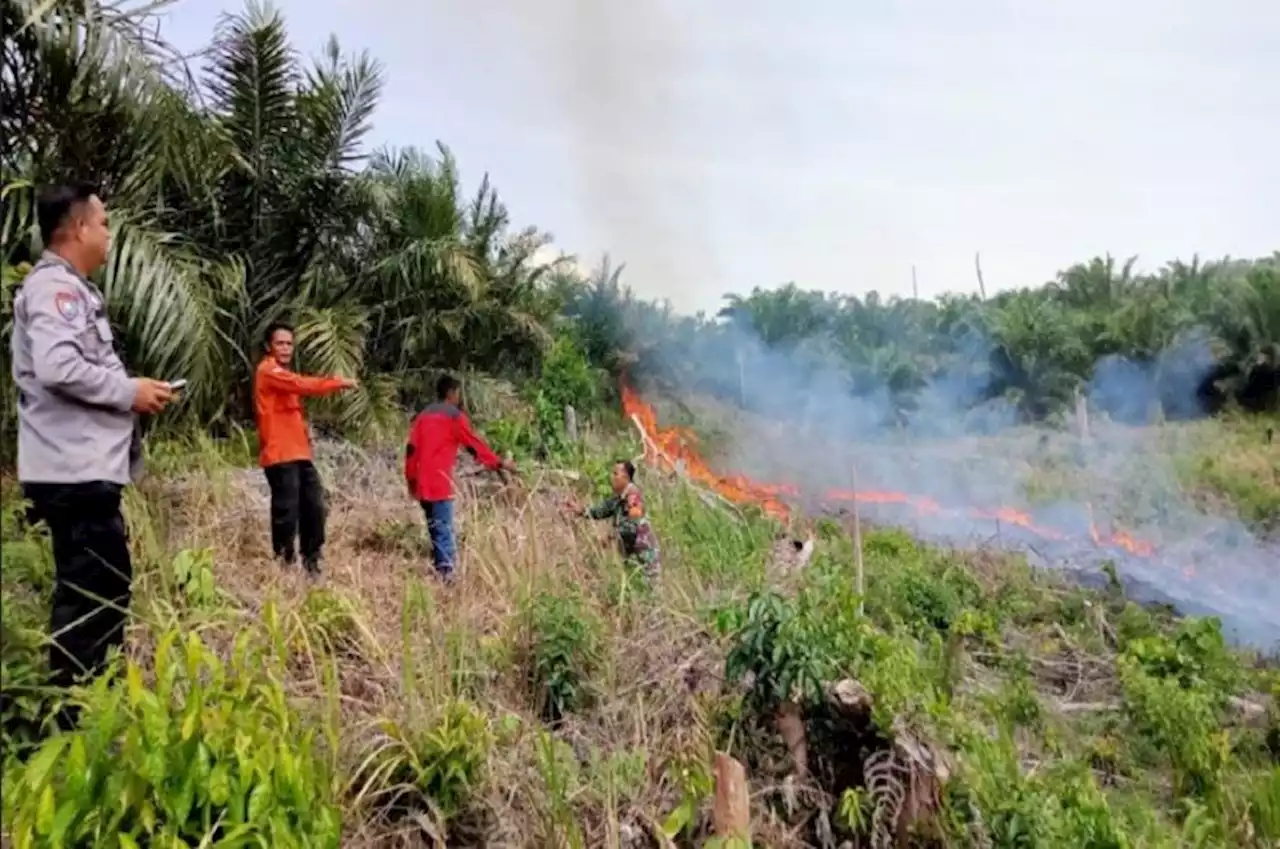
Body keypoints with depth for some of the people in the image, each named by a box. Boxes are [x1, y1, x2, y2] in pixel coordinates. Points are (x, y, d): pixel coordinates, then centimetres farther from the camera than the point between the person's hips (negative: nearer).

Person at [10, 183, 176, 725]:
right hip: (75, 470, -11)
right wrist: (129, 391, -15)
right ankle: (75, 719, 0)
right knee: (88, 593, -7)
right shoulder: (55, 286, -12)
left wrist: (127, 392, 11)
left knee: (104, 587, 16)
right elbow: (57, 367, -26)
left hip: (87, 466, 11)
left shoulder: (69, 289, 20)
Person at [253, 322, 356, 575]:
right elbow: (304, 384, -20)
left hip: (298, 453, 10)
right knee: (286, 513, -9)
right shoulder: (268, 371, -7)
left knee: (314, 507, 11)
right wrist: (339, 382, -12)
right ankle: (284, 564, -1)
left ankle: (310, 562, 20)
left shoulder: (282, 375, 25)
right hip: (280, 455, -10)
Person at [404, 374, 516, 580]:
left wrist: (411, 479, 17)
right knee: (443, 529, -9)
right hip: (439, 482, -7)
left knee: (435, 527, 15)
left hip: (422, 483, 7)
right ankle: (446, 571, -15)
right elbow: (474, 444, -3)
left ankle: (440, 568, 18)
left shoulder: (423, 415, 16)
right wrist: (500, 463, 3)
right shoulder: (454, 416, -3)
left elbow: (411, 448, 12)